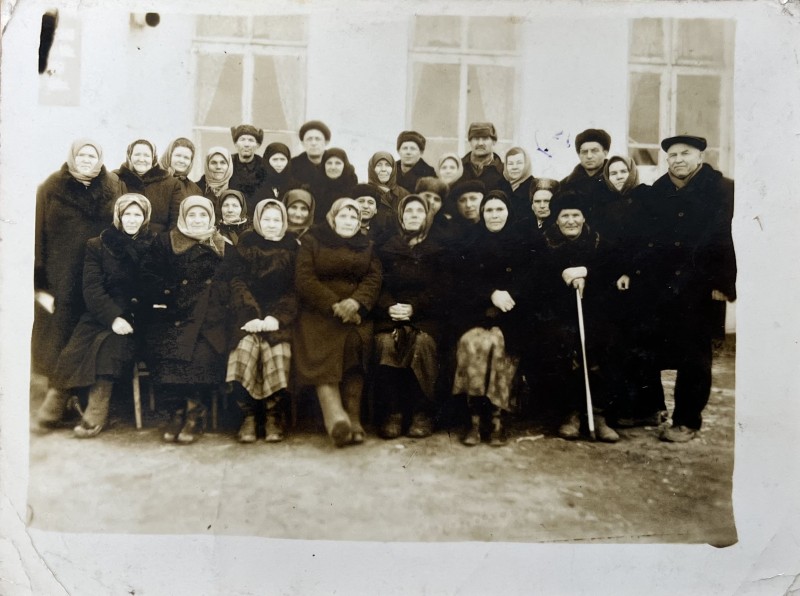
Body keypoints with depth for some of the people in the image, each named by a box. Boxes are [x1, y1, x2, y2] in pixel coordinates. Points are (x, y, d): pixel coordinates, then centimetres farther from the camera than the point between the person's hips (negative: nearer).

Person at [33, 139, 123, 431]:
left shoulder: (114, 187, 8)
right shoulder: (52, 187, 2)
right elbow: (39, 232, -2)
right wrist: (40, 280, -10)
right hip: (62, 277, -1)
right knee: (60, 329, -2)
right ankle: (60, 392, 7)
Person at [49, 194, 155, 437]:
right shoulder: (98, 246, 9)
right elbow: (92, 289, -3)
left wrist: (137, 309, -12)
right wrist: (113, 317, -19)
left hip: (139, 317, -2)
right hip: (103, 314, 2)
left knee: (110, 343, -30)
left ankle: (96, 412, -28)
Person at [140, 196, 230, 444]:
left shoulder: (223, 247, 16)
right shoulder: (165, 242, 15)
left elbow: (229, 286, 13)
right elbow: (149, 275, 8)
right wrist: (164, 298, -8)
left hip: (208, 318, 0)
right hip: (173, 316, 0)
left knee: (203, 352, -30)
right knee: (169, 349, -29)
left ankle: (195, 414, -14)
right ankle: (177, 412, -12)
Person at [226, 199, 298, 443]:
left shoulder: (291, 248, 11)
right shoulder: (246, 244, 10)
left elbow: (294, 289, 4)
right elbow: (237, 283, 1)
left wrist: (277, 318, -13)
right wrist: (252, 316, -14)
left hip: (278, 317, 0)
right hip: (249, 315, 0)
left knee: (277, 350, -28)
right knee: (245, 347, -29)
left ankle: (274, 416, -17)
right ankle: (247, 416, -21)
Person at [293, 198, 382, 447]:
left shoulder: (367, 246, 23)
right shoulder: (312, 241, 13)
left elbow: (374, 279, 8)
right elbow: (304, 279, 0)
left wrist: (356, 301, -13)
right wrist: (334, 305, -12)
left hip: (356, 313, 2)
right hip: (319, 313, -2)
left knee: (355, 343, -28)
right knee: (324, 355, -28)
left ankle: (353, 420, -29)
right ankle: (336, 417, -43)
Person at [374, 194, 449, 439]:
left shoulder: (437, 251, 14)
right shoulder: (388, 249, 19)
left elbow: (439, 290, 3)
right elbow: (380, 285, 11)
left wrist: (413, 308, -13)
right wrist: (389, 307, -11)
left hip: (426, 316, -1)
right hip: (391, 314, 1)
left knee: (423, 342, -34)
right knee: (386, 343, -32)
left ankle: (422, 412, -24)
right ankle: (393, 411, -25)